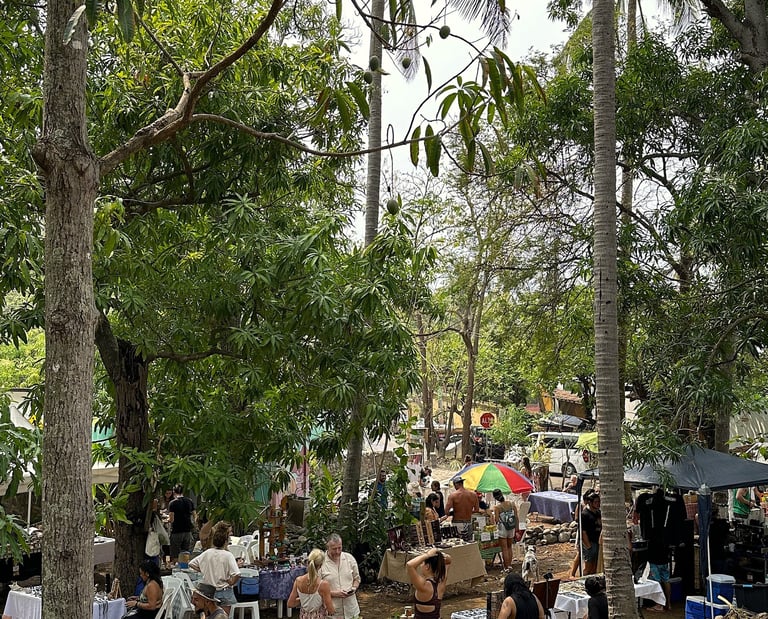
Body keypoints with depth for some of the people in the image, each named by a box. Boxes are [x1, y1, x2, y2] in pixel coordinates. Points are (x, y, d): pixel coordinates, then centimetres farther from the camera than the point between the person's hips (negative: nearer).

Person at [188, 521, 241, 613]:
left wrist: (203, 571, 6)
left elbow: (191, 564, 4)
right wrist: (231, 583, -8)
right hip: (225, 591, -4)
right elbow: (236, 574, -26)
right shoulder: (228, 555, -16)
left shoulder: (207, 553, -3)